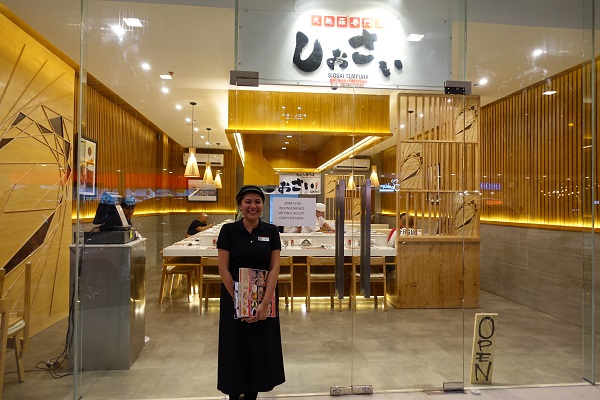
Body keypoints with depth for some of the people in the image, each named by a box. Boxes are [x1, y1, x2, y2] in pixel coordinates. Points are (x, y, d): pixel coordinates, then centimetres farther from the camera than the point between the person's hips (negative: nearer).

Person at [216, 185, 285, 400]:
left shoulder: (271, 231, -2)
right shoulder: (229, 230, -6)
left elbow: (274, 269, -6)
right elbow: (223, 269, -9)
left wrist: (264, 304, -15)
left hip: (264, 299, 2)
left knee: (260, 349, 10)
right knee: (236, 350, 9)